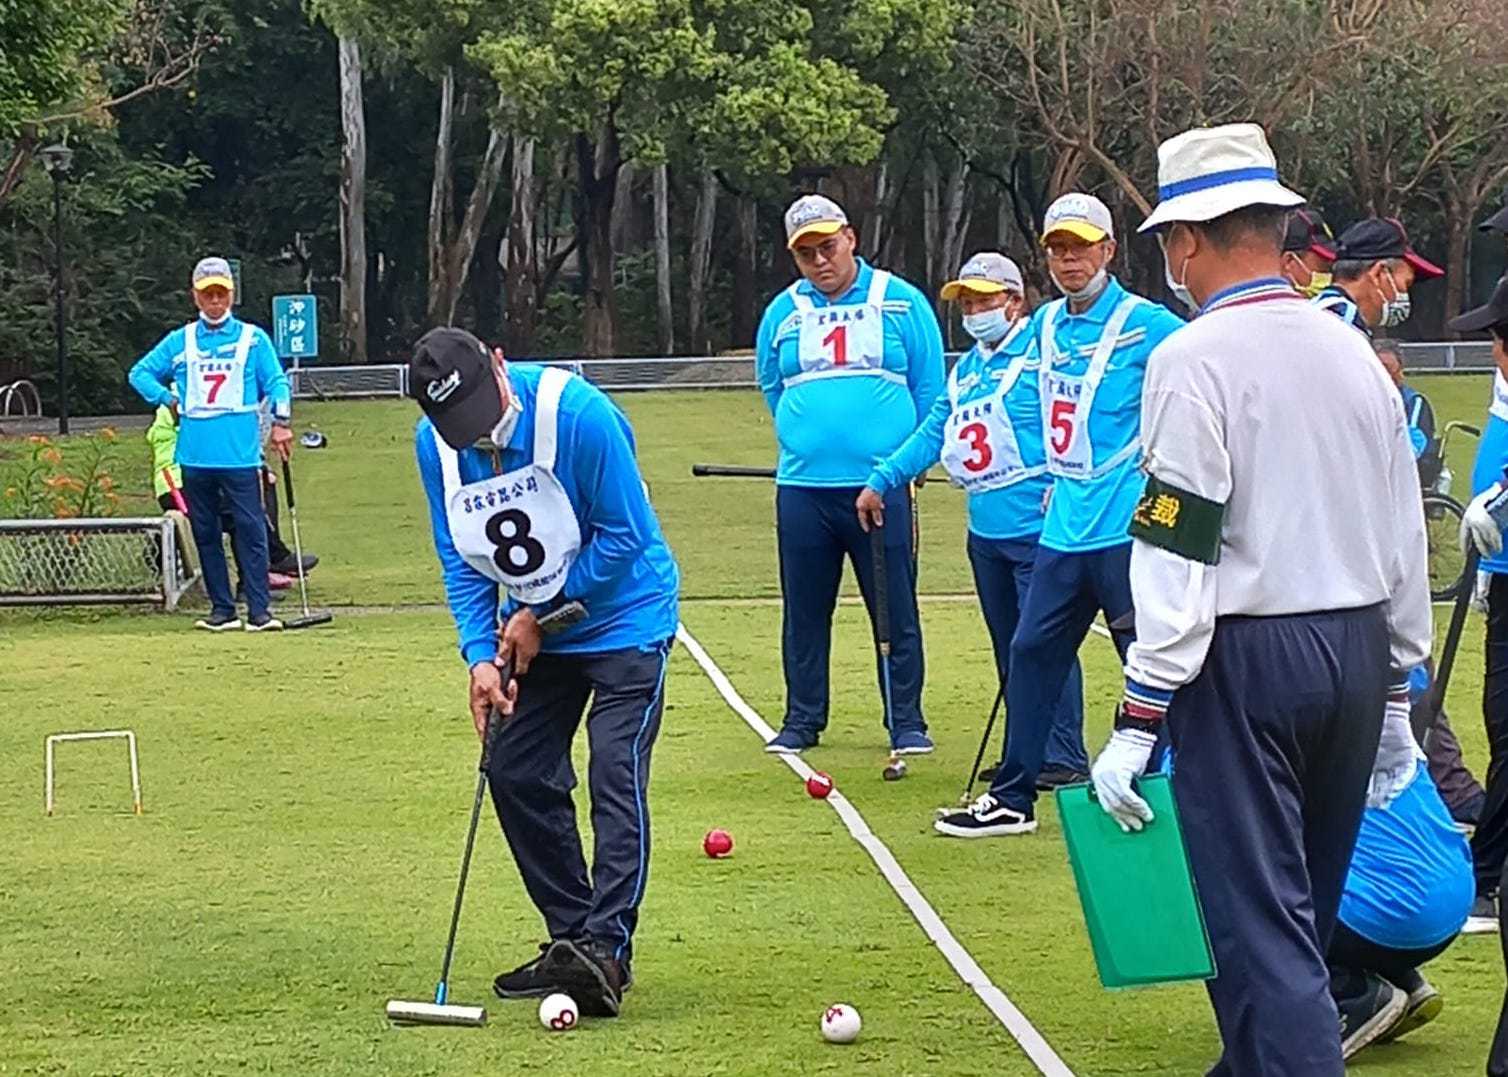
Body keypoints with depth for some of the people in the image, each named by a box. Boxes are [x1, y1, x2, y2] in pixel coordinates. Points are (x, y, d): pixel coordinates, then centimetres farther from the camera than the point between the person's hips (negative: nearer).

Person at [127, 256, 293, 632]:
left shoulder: (253, 339, 6)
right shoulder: (180, 341, 11)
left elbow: (276, 382, 3)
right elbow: (140, 373, 17)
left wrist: (281, 422, -11)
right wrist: (167, 398, 2)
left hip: (240, 455, -3)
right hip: (195, 456, 3)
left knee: (251, 530, -8)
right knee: (206, 534, 6)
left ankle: (259, 610, -8)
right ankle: (222, 608, 12)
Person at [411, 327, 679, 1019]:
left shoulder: (579, 414, -27)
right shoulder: (434, 444, -10)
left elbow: (624, 537, -20)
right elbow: (460, 560, -2)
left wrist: (541, 617, -14)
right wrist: (481, 654, -15)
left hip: (623, 619, -6)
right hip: (532, 631, 6)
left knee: (615, 773, -17)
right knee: (515, 773, 3)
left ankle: (607, 949, -23)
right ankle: (571, 938, 13)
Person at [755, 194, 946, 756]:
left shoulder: (901, 303, 3)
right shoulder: (783, 313, 9)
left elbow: (930, 389, 6)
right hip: (803, 488, 2)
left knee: (895, 611, 1)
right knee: (804, 611, 8)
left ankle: (906, 721, 8)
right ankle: (802, 719, 18)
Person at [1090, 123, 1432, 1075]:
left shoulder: (1196, 359, -13)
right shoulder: (1353, 351, 8)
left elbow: (1179, 555, -17)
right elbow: (1407, 538, 13)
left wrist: (1140, 717, -15)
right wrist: (1396, 691, 21)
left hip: (1247, 659, -7)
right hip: (1359, 653, 7)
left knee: (1261, 923, -6)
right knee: (1303, 913, 19)